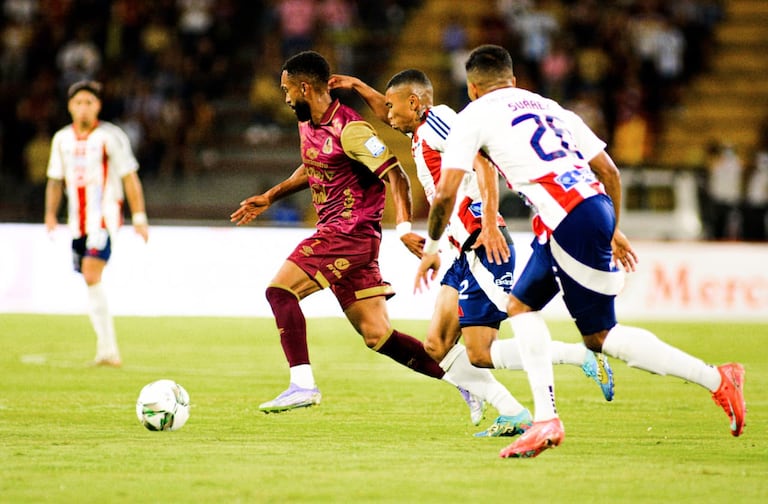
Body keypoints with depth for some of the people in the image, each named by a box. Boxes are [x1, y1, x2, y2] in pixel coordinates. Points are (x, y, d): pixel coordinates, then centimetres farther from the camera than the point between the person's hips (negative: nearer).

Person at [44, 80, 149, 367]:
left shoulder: (110, 136, -5)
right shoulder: (62, 139, 10)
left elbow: (129, 177, -3)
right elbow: (55, 179, 17)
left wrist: (139, 217, -8)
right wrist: (51, 214, 3)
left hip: (104, 218, -6)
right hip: (78, 222, 6)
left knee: (92, 275, -21)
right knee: (91, 283, 7)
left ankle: (106, 348, -21)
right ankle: (109, 351, 15)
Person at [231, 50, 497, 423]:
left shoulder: (348, 130, -16)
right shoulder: (307, 124, 12)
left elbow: (395, 174, -20)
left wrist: (404, 225, -31)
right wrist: (269, 197, 25)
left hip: (351, 232, -9)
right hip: (333, 234, 9)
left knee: (280, 290, -16)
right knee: (377, 336, 6)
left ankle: (302, 385, -18)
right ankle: (460, 375, 12)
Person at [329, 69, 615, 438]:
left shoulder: (436, 120, -8)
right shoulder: (420, 130, 19)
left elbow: (483, 161, -21)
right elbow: (389, 116, 42)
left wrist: (489, 224, -29)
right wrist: (358, 87, 30)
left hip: (484, 246, -10)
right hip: (466, 253, 10)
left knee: (479, 354, -12)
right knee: (436, 348, 5)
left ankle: (583, 356, -6)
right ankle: (513, 415, 3)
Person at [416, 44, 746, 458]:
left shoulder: (474, 116, 9)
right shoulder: (549, 107, 27)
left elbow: (445, 194, 1)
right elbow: (608, 170, 22)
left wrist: (431, 249, 17)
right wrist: (614, 231, 33)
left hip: (568, 220, -8)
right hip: (596, 205, 8)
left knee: (600, 335, 1)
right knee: (521, 304, 19)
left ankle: (716, 380, -4)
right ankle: (545, 419, 10)